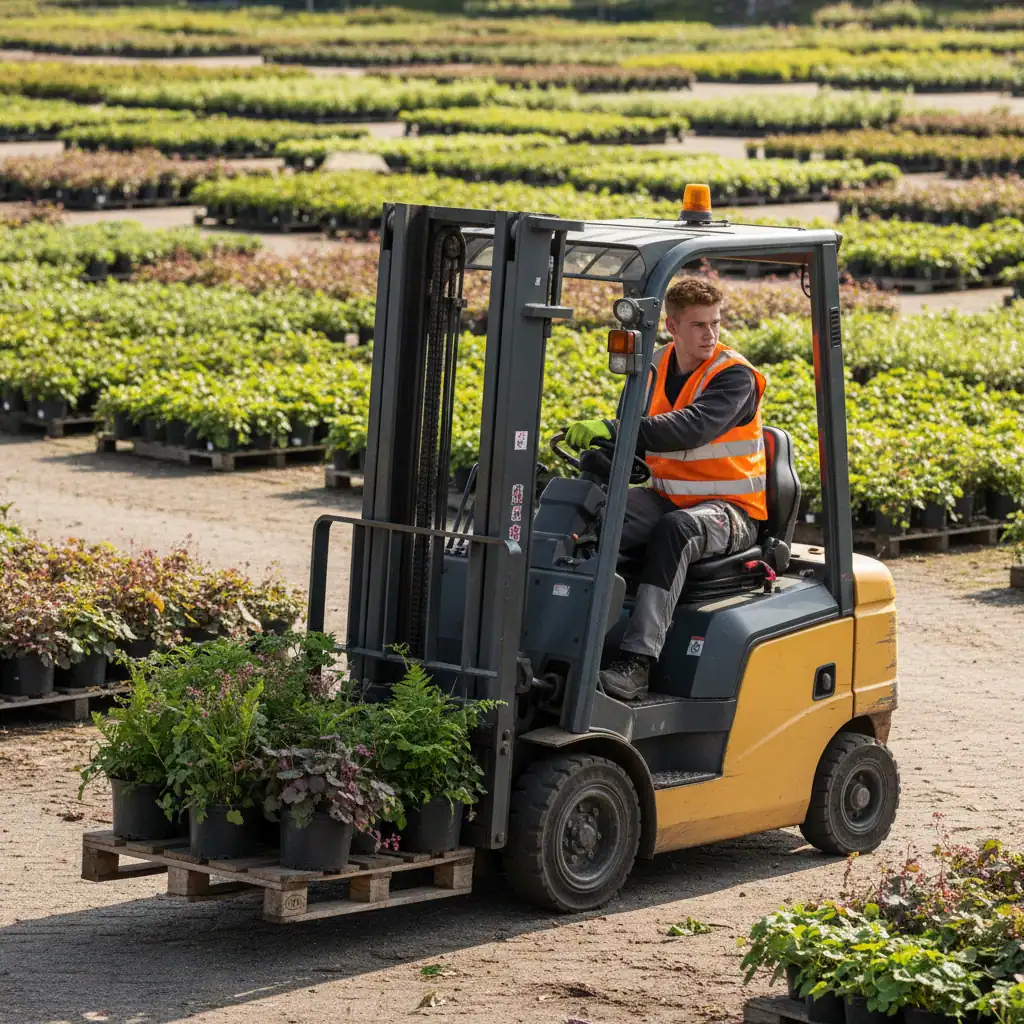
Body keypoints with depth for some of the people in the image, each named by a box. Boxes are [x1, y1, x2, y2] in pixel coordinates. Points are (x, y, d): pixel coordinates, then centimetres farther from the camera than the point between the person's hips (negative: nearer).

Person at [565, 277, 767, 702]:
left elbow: (693, 427, -30)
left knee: (676, 529, -39)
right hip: (668, 497, 5)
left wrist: (613, 428, -40)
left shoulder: (735, 376, -12)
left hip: (730, 507, -5)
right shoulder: (655, 370, 8)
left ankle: (638, 660, -45)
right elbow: (635, 440, 8)